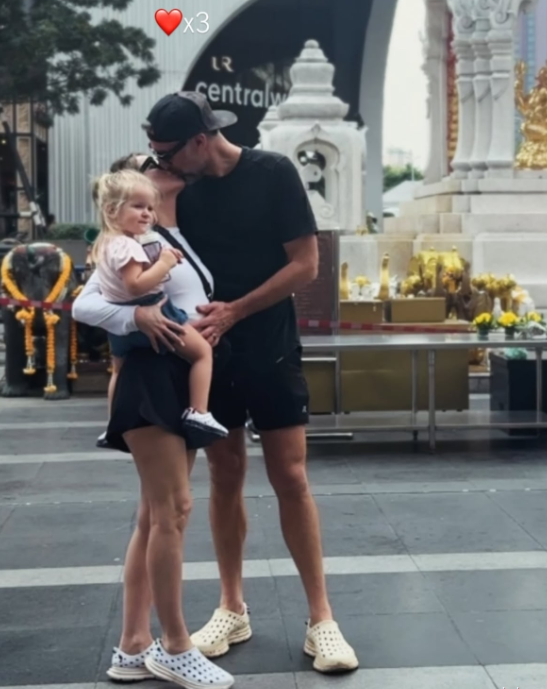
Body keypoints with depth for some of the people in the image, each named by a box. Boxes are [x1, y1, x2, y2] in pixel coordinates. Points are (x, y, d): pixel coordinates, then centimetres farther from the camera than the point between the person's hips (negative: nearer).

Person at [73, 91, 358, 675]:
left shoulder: (273, 174, -9)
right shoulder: (179, 191, 0)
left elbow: (305, 264, -10)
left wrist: (234, 311, -16)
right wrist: (141, 310, -26)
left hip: (271, 353, -3)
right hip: (209, 354, 3)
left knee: (290, 479, -2)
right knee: (225, 479, 10)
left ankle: (320, 619, 7)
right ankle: (232, 610, 23)